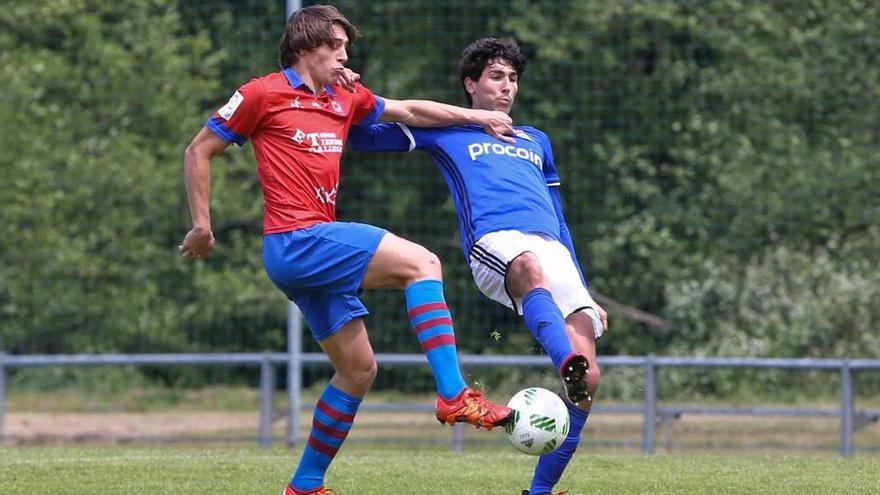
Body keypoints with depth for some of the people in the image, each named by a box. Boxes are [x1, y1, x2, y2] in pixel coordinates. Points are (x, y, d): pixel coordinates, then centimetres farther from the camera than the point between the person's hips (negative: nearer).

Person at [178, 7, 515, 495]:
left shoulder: (345, 99, 18)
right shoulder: (264, 94, -2)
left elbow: (409, 111, 29)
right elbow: (198, 152, 2)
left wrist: (479, 117, 26)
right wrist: (201, 224, -1)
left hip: (320, 245, 9)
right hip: (296, 240, -9)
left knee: (358, 369, 9)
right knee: (421, 263, -18)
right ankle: (454, 396, -26)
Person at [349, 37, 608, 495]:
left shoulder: (537, 142, 36)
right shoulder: (446, 132, 25)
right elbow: (364, 137, 25)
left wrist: (586, 295, 31)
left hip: (554, 250, 4)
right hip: (494, 243, -4)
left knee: (587, 373, -17)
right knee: (532, 268, -44)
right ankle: (568, 368, -72)